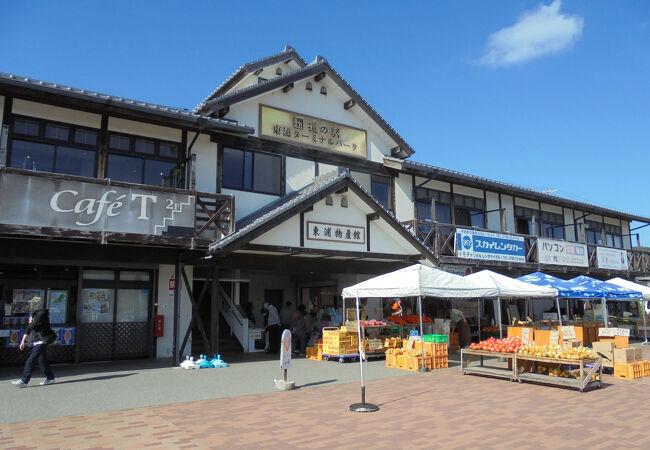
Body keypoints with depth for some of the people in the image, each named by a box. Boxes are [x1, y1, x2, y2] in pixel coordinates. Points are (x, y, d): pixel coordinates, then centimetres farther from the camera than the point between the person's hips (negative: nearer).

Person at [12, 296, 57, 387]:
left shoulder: (42, 313, -16)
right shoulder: (35, 314, 14)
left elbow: (32, 326, -22)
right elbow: (28, 329, 14)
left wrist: (30, 322, 1)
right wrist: (23, 341, 11)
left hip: (42, 341, -9)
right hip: (38, 341, 9)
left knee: (30, 361, -8)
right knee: (42, 361, 14)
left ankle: (24, 381, -3)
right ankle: (50, 378, 23)